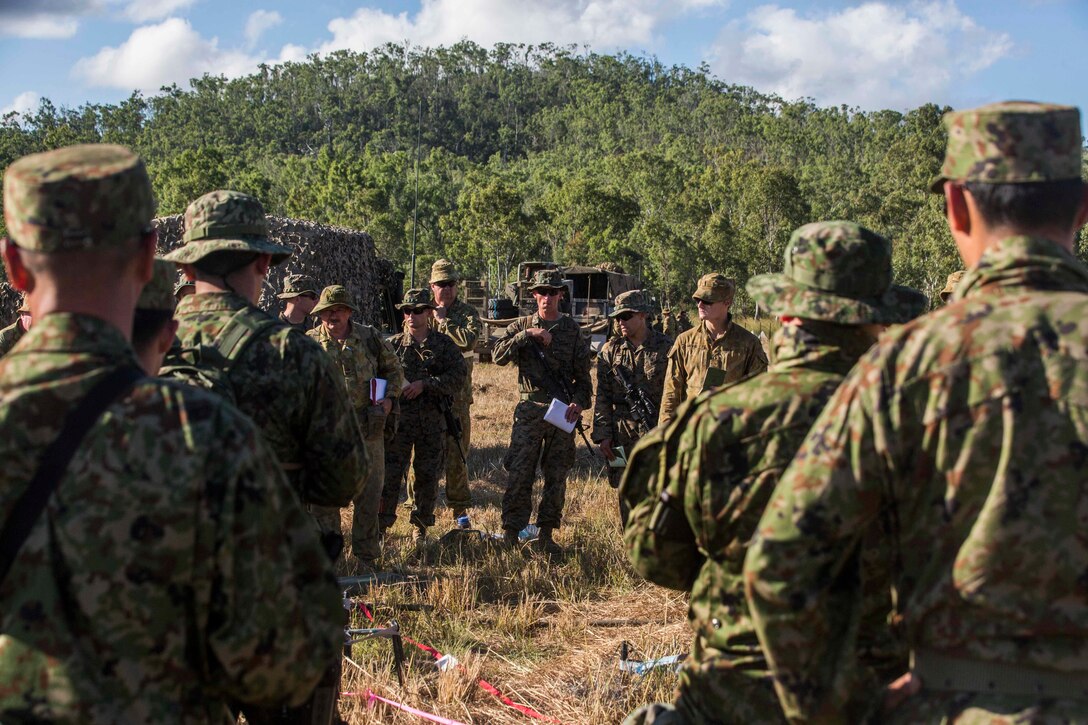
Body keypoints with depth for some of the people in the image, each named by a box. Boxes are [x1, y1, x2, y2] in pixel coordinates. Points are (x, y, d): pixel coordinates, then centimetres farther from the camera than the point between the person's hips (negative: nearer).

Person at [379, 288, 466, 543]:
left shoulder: (444, 344, 3)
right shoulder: (393, 344, 5)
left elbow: (458, 377, -7)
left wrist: (424, 384, -15)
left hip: (432, 420, 1)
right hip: (399, 418, 0)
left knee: (428, 476, 8)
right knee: (390, 474, -4)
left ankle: (421, 528, 21)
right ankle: (380, 526, 4)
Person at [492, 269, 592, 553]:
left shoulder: (572, 330, 6)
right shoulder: (521, 326, 6)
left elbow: (583, 375, 6)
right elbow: (498, 355, -9)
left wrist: (579, 403, -11)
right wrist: (527, 335, -16)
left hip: (563, 411, 1)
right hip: (530, 411, -1)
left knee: (556, 477, 6)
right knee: (518, 474, -5)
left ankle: (546, 534, 15)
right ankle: (510, 534, 1)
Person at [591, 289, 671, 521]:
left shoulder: (665, 349, -1)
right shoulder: (610, 350, 6)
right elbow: (601, 397, 6)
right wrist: (602, 435, 0)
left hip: (657, 434, -3)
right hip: (622, 438, 3)